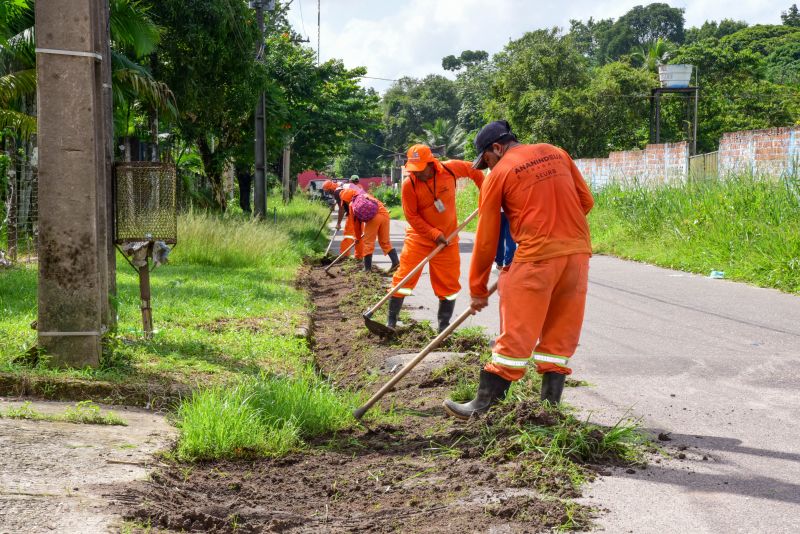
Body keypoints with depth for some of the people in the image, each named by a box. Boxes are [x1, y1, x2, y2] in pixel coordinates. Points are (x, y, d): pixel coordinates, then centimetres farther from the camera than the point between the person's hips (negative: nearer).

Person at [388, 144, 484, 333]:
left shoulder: (451, 169, -14)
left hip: (447, 238, 2)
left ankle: (444, 325, 16)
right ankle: (391, 321, 5)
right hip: (419, 237, -2)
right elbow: (412, 216, -14)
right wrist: (434, 234, -17)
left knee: (448, 283, 5)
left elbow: (473, 171, 6)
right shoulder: (409, 184, -18)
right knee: (404, 277, -5)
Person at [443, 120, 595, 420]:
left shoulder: (499, 173, 1)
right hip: (578, 252, 5)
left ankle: (484, 407, 4)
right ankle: (550, 404, 15)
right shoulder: (557, 154, 14)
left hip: (537, 256, -5)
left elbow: (486, 238, 4)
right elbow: (586, 201, 15)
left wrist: (478, 289, 11)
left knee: (515, 335, -2)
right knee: (560, 336, 12)